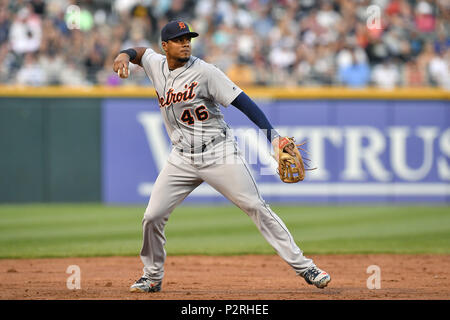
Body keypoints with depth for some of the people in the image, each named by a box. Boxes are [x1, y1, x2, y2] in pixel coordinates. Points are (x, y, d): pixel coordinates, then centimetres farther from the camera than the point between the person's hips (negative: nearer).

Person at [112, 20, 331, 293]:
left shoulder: (203, 71, -14)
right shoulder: (157, 65, 3)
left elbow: (243, 101, -18)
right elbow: (140, 53, 26)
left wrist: (273, 135, -30)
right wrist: (124, 56, 0)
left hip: (219, 155, -5)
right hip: (182, 159, 5)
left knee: (257, 207, -9)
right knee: (153, 217, -1)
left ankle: (303, 266, -6)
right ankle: (153, 277, 20)